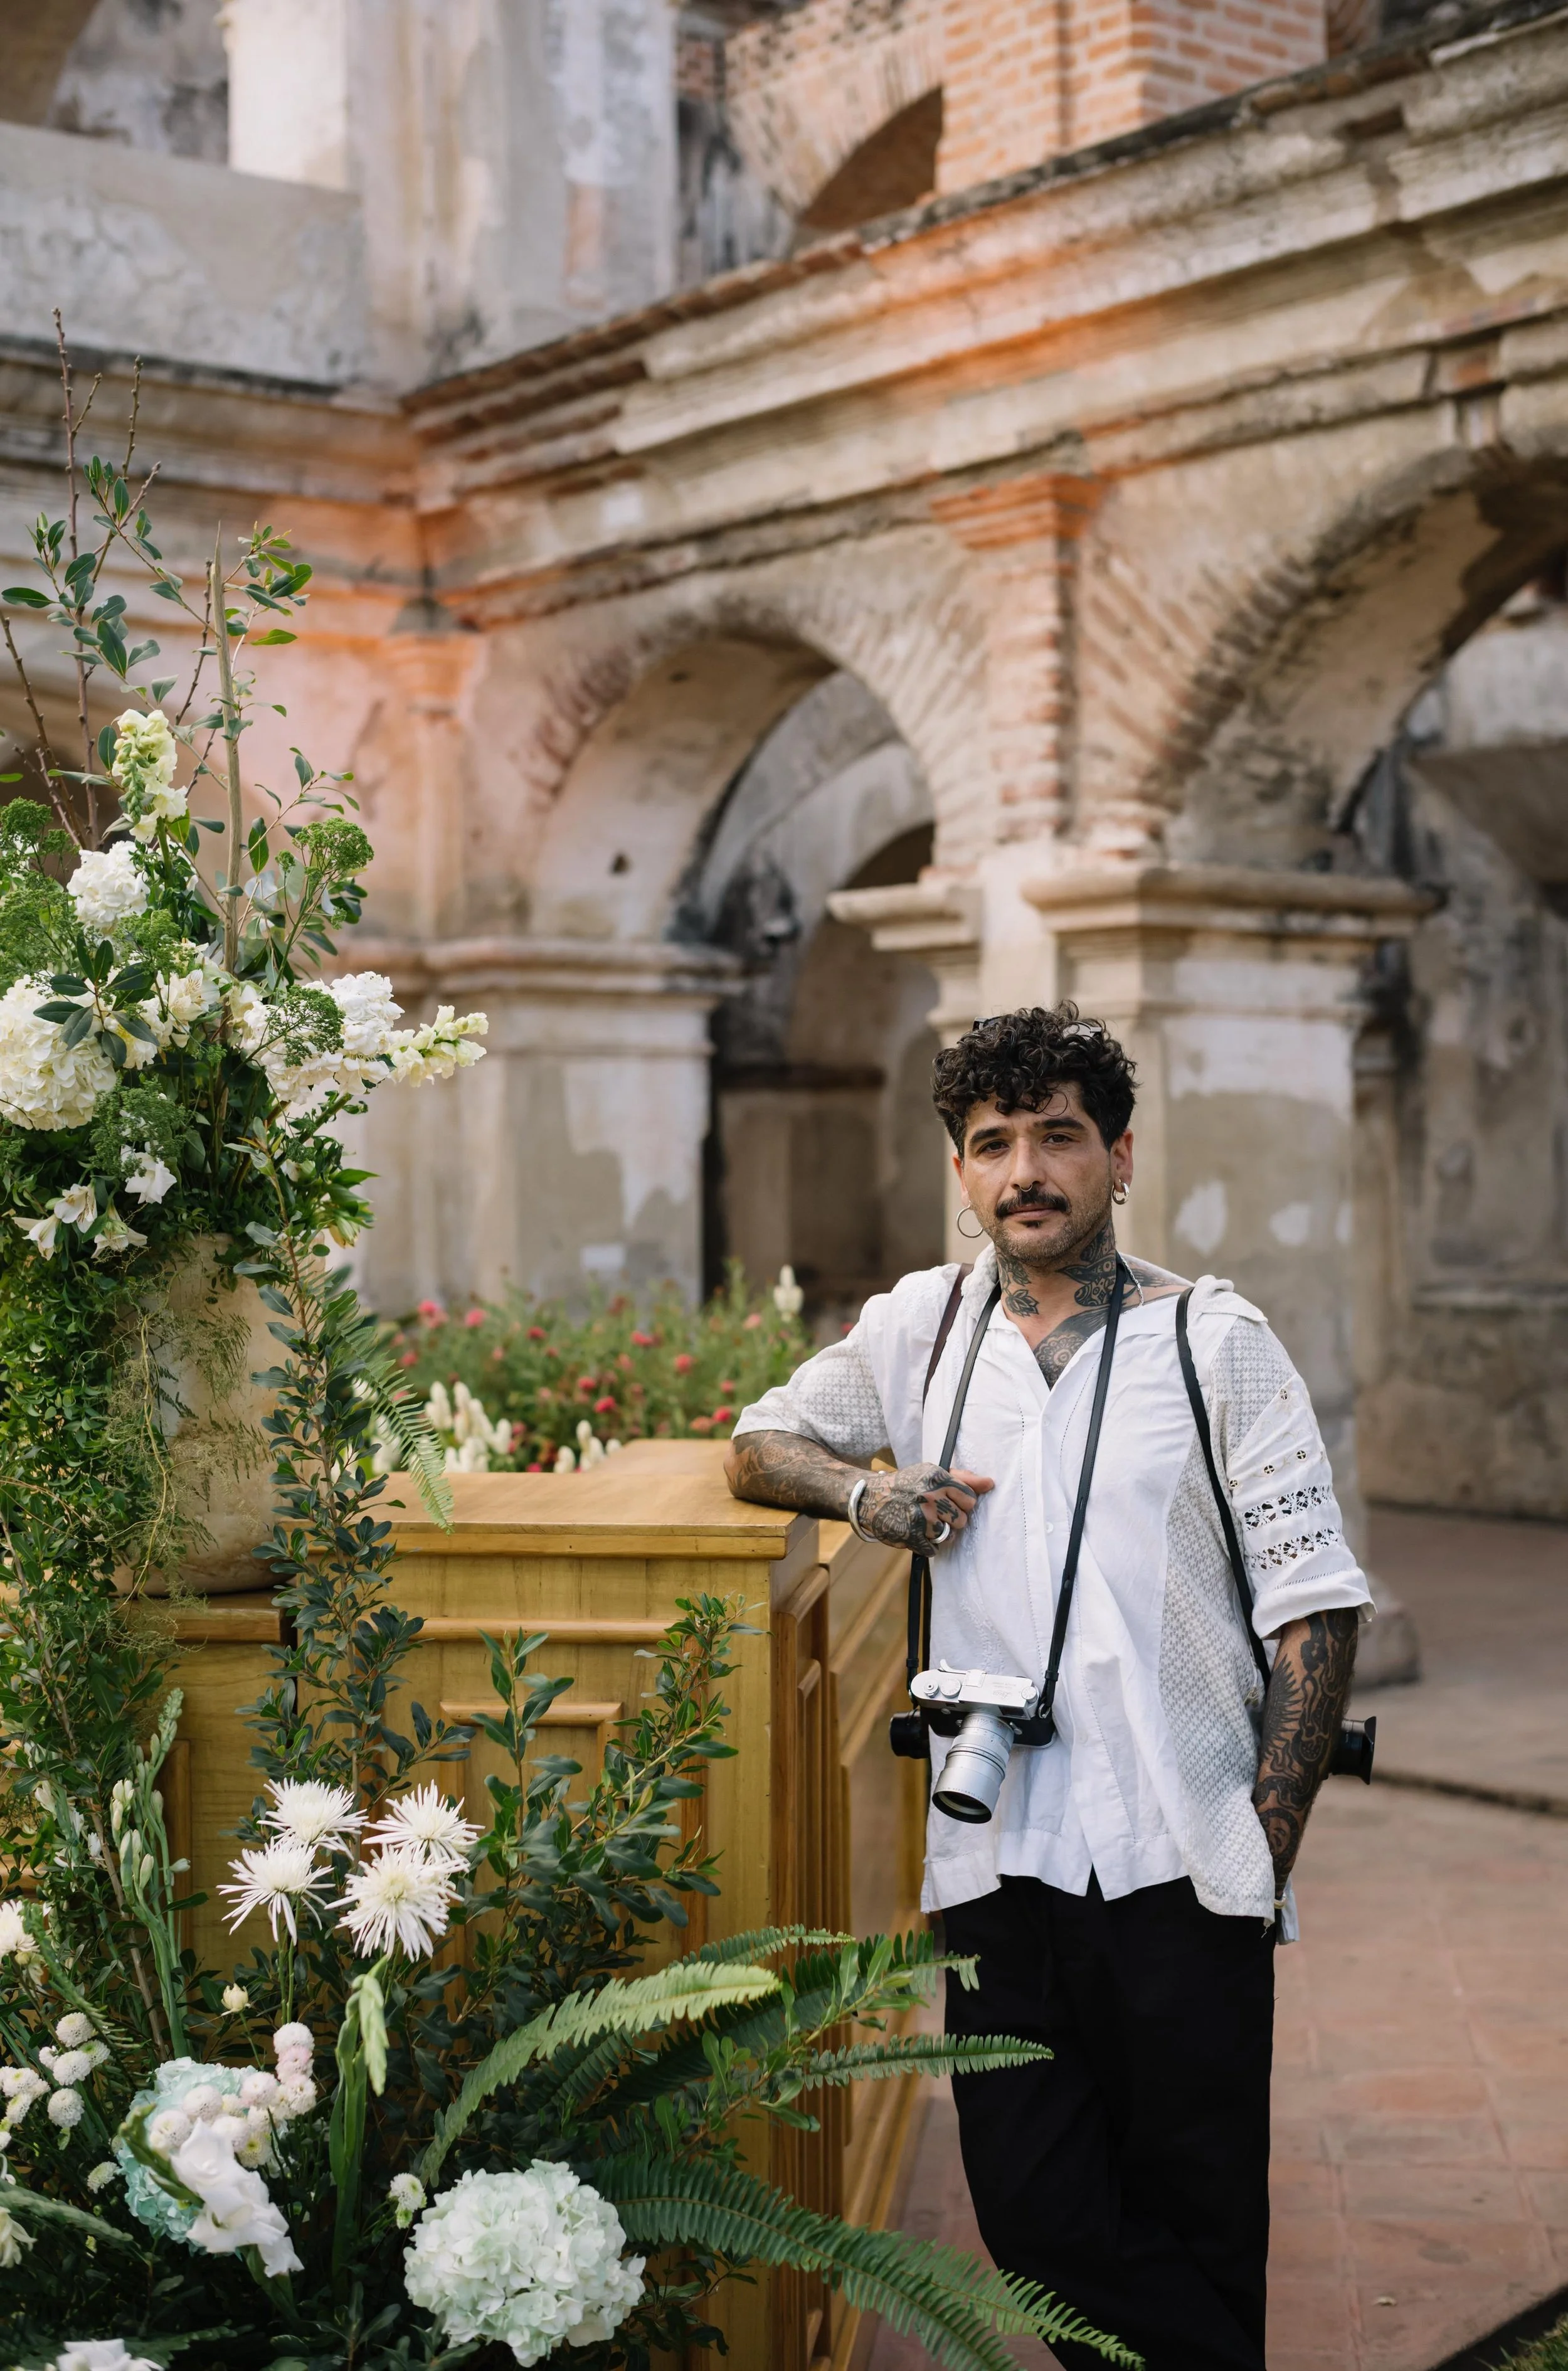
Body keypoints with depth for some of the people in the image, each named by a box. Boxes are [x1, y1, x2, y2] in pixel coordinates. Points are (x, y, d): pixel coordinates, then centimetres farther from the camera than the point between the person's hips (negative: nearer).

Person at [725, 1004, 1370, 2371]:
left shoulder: (1215, 1338, 1)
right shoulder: (923, 1323, 10)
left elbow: (1315, 1602, 0)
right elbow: (761, 1441, 22)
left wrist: (1266, 1853, -6)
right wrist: (867, 1493, -1)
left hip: (1181, 1867, -2)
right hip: (997, 1864, 3)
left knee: (1199, 2230, 3)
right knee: (1034, 2220, 2)